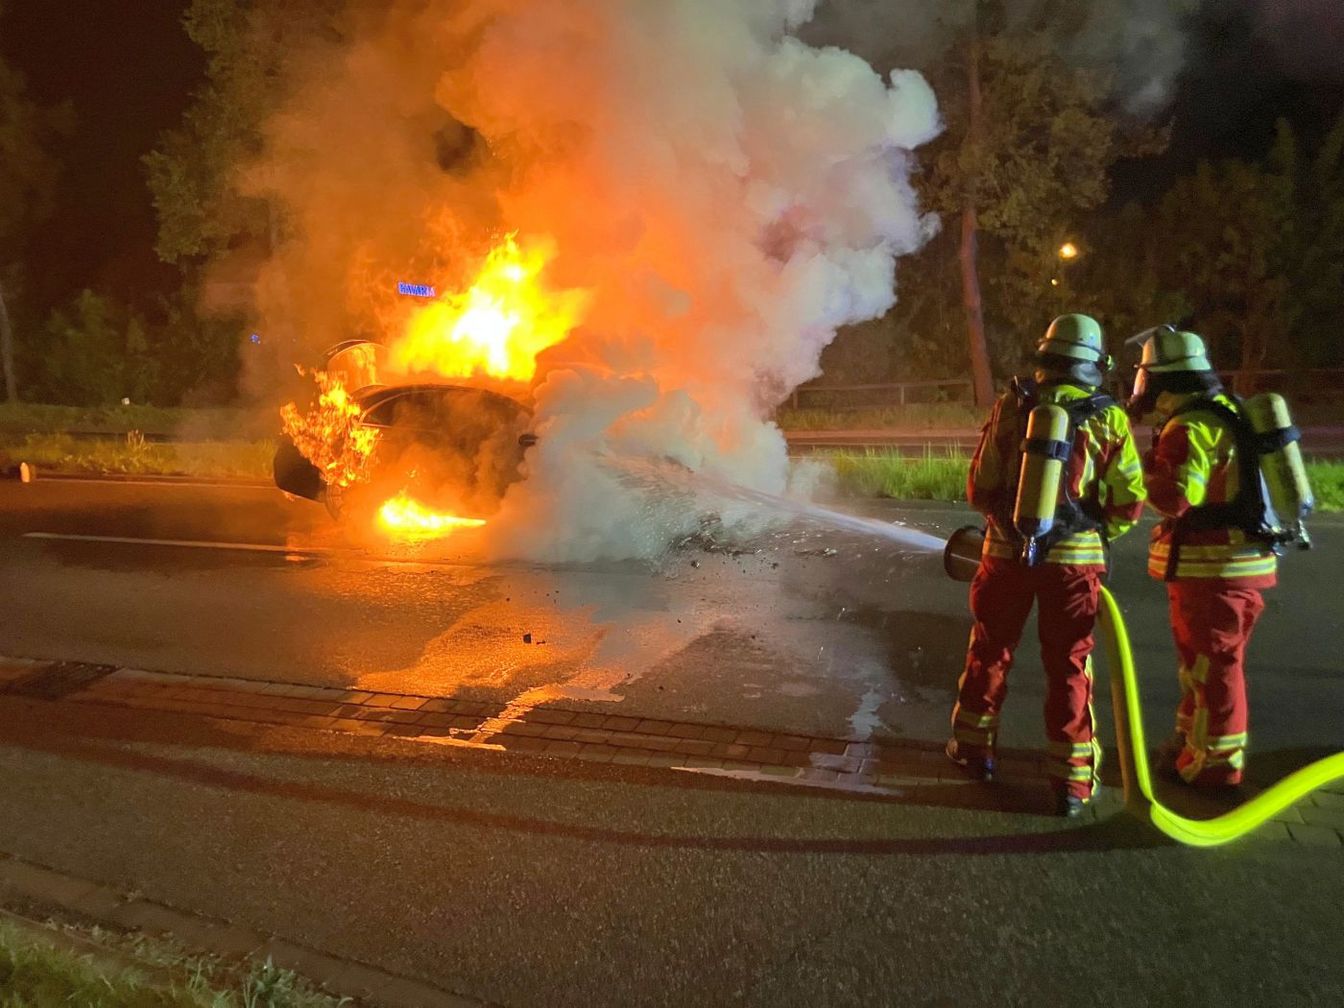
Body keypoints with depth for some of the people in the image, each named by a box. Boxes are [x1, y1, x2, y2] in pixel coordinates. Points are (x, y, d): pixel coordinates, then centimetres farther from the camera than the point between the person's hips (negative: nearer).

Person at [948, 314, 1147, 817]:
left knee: (990, 651, 17)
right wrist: (1098, 535, 15)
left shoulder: (1011, 408, -3)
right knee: (1069, 665, 8)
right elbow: (1129, 502, -3)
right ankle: (1072, 779, 13)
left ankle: (973, 747, 30)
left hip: (1007, 551, 1)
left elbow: (979, 487, 0)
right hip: (1074, 557, -1)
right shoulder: (1107, 418, -5)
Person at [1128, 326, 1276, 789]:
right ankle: (1191, 746, 32)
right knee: (1203, 663, 20)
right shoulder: (1225, 412, 14)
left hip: (1213, 568, -10)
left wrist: (1149, 466, -9)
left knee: (1211, 667, 0)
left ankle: (1214, 764, 10)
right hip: (1238, 559, 10)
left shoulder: (1189, 429, -18)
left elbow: (1171, 498, -25)